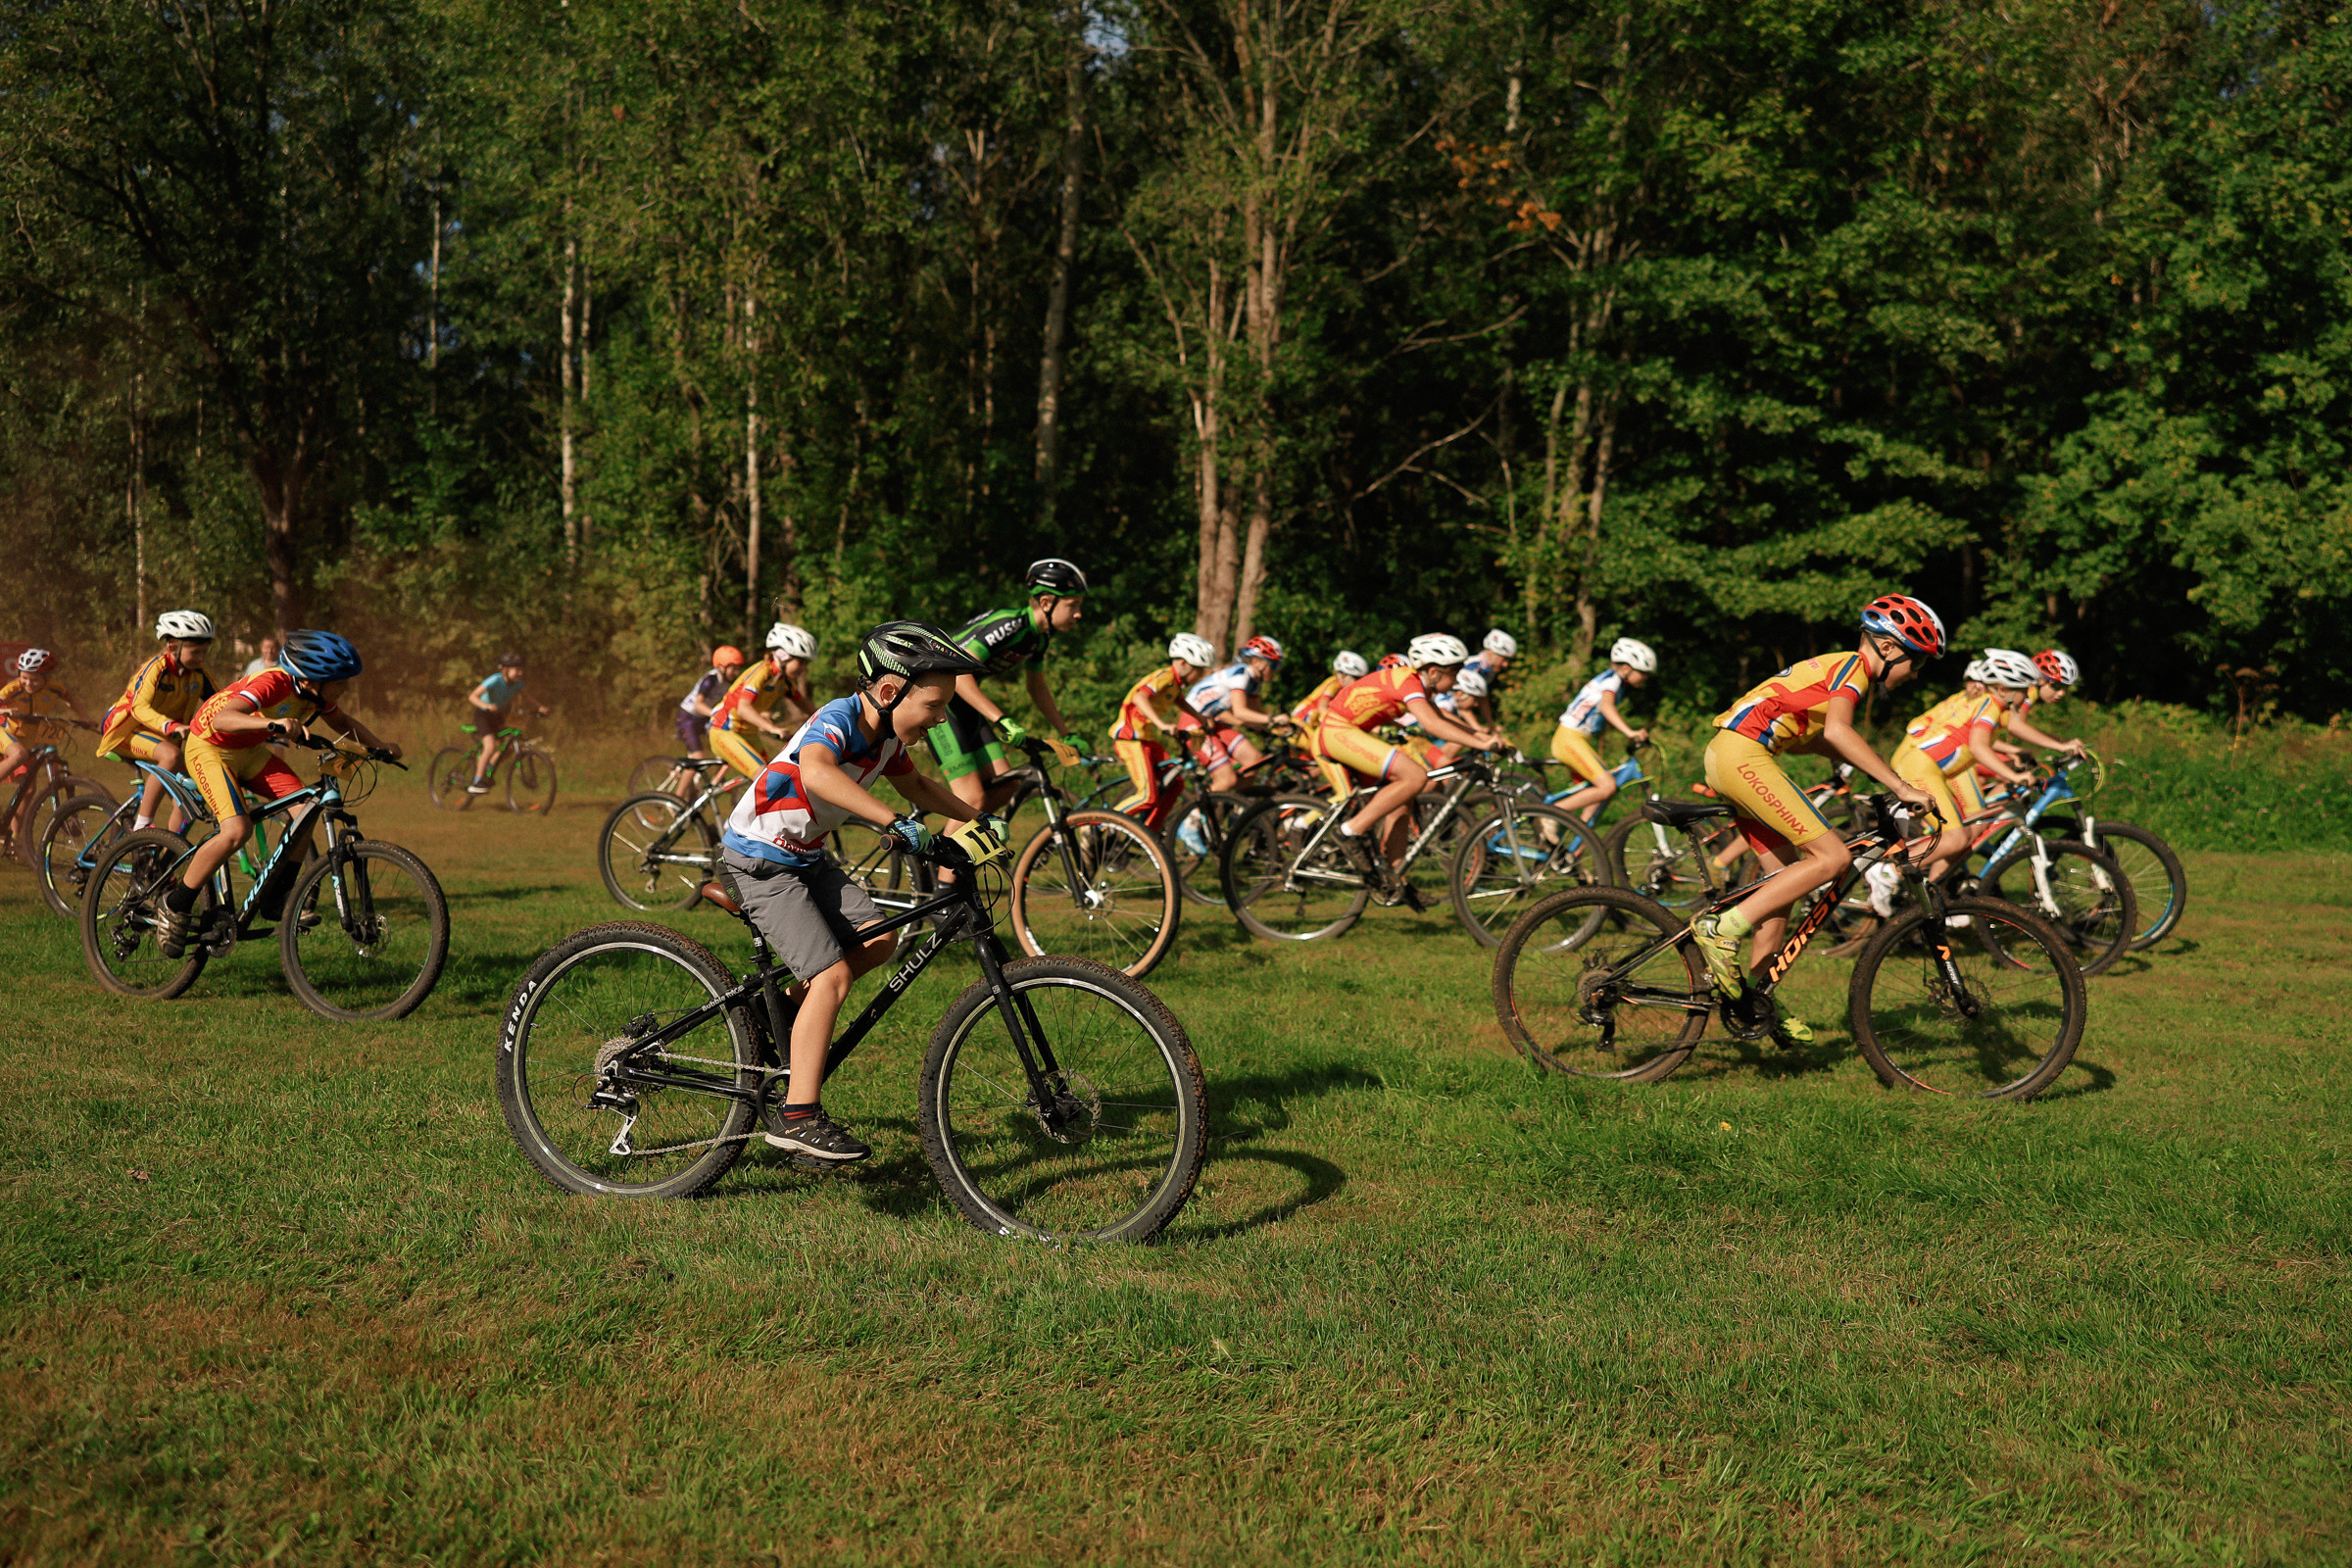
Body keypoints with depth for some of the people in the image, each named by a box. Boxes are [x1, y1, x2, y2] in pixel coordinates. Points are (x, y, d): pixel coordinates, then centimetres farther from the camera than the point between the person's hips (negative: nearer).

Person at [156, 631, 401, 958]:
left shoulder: (317, 693, -10)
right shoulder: (273, 684, -34)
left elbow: (341, 722, 12)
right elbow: (221, 719, -48)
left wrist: (379, 745, -3)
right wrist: (274, 724, -64)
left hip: (249, 750, 8)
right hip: (209, 747, -8)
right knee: (237, 830, -26)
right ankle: (176, 906, -8)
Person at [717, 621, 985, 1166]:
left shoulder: (887, 734, -1)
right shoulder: (839, 719, -27)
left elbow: (916, 785, 20)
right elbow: (816, 772, -51)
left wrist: (977, 818, 11)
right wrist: (894, 823, -56)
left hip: (806, 857, 9)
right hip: (759, 860, -9)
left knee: (879, 941, -3)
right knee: (833, 975, -16)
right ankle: (799, 1118, -13)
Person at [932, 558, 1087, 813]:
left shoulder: (1040, 636, 2)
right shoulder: (1008, 625, -26)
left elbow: (1037, 686, 19)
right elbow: (957, 673, -35)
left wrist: (1067, 734, 16)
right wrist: (1001, 720, -41)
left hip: (963, 701, 9)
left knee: (1004, 788, 0)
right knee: (973, 798, -17)